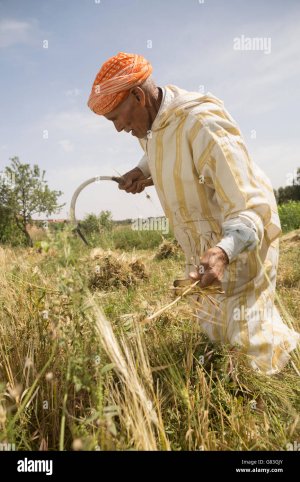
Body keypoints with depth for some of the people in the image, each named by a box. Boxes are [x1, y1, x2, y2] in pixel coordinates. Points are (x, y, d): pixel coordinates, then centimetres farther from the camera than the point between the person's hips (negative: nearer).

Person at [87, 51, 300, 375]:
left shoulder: (202, 124, -27)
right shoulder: (152, 121, 0)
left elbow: (248, 209, -28)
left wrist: (224, 251, -46)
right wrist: (143, 171, 5)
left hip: (241, 242, -8)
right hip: (205, 249, 8)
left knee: (254, 358, -8)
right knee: (215, 334, 19)